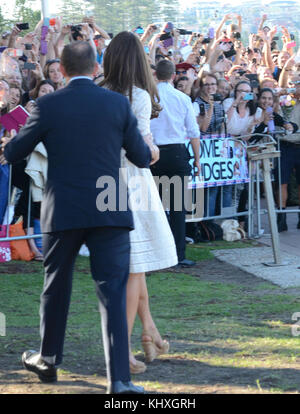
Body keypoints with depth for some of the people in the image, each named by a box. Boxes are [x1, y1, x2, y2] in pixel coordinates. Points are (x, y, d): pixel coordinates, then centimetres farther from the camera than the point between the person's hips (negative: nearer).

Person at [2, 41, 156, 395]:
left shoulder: (48, 106, -4)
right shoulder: (118, 103, -1)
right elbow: (141, 157, 6)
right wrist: (151, 153, 29)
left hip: (62, 212, 0)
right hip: (110, 213, 0)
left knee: (56, 286, 19)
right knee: (113, 292, -2)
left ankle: (48, 360, 35)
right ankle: (119, 378, -9)